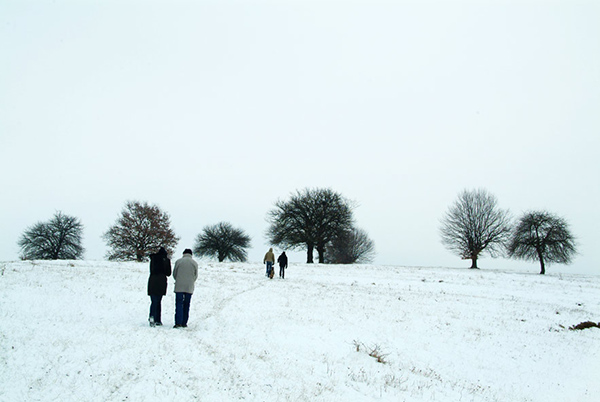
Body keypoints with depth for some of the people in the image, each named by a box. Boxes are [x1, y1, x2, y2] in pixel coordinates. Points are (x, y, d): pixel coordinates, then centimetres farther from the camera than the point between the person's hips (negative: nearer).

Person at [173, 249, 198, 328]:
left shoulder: (178, 261, 1)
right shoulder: (195, 263, 5)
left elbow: (174, 274, 7)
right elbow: (196, 276, 8)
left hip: (179, 286, -1)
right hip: (189, 287, 2)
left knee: (179, 304, -1)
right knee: (186, 305, 10)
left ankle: (178, 322, -12)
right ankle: (184, 323, 12)